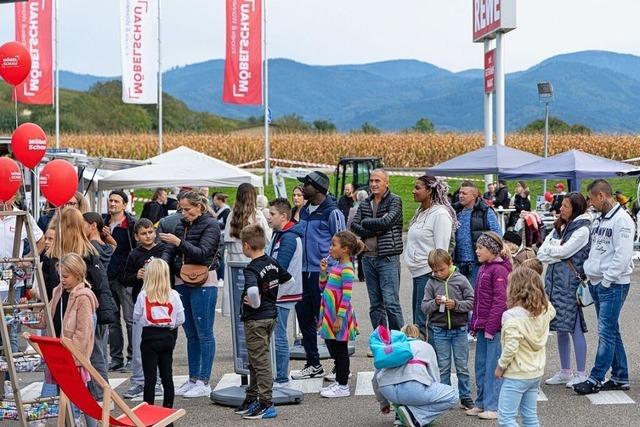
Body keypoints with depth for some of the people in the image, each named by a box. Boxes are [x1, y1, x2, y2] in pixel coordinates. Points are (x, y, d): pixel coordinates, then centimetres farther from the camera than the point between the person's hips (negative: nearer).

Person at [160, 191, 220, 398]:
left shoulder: (210, 225, -7)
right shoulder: (182, 225, 13)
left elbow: (203, 253, -17)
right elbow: (169, 251, 7)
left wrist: (179, 242, -25)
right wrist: (163, 263, -13)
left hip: (203, 283, -7)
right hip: (182, 283, 7)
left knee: (204, 333, -3)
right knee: (190, 334, 12)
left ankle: (204, 382, 1)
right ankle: (193, 379, 19)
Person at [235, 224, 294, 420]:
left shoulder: (251, 269, -21)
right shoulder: (273, 263, 3)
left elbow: (252, 291, -41)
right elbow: (289, 280, 16)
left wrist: (255, 303, -20)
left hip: (255, 319, -8)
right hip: (271, 315, 8)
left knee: (260, 362, -2)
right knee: (256, 361, 19)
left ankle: (266, 404, 2)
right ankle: (252, 399, 28)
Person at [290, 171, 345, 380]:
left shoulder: (332, 212, -10)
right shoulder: (305, 211, 14)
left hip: (323, 274, -8)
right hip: (305, 273, 8)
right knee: (304, 317, 11)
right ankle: (313, 365, 23)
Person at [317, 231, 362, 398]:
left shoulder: (346, 269, -16)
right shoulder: (335, 267, 11)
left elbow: (347, 296, -20)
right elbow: (323, 287, 19)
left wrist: (340, 317, -22)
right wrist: (323, 271, 4)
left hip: (339, 317, -9)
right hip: (330, 315, 9)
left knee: (340, 350, 0)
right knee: (333, 348, 16)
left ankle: (343, 386, 8)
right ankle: (338, 381, 27)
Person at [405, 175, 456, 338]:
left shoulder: (440, 214, -13)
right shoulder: (420, 212, 16)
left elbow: (441, 249, -16)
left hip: (429, 273, -10)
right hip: (417, 272, 10)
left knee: (422, 322, -9)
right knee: (417, 320, 13)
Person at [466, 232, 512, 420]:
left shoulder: (499, 270, -13)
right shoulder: (483, 269, 15)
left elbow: (500, 300, -17)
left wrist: (490, 327, -19)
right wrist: (474, 324, 17)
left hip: (494, 328, -9)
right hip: (482, 327, 9)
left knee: (493, 368, -4)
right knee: (481, 366, 13)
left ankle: (493, 406, 2)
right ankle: (481, 403, 22)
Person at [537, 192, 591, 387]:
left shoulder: (582, 230, -8)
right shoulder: (559, 228, 14)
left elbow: (563, 251, -16)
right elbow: (541, 253, 6)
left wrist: (550, 249, 2)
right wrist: (558, 252, -11)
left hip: (571, 283, -7)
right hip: (555, 281, 8)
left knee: (574, 328, -5)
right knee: (561, 328, 12)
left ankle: (581, 374, 1)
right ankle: (565, 372, 20)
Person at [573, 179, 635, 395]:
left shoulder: (622, 220, -13)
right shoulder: (597, 221, 14)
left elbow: (622, 256, -19)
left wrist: (606, 280, -17)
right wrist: (587, 272, 10)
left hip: (613, 285, -9)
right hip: (596, 283, 9)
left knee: (606, 332, -5)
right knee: (612, 331, 13)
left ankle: (596, 379, -2)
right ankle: (620, 377, 20)